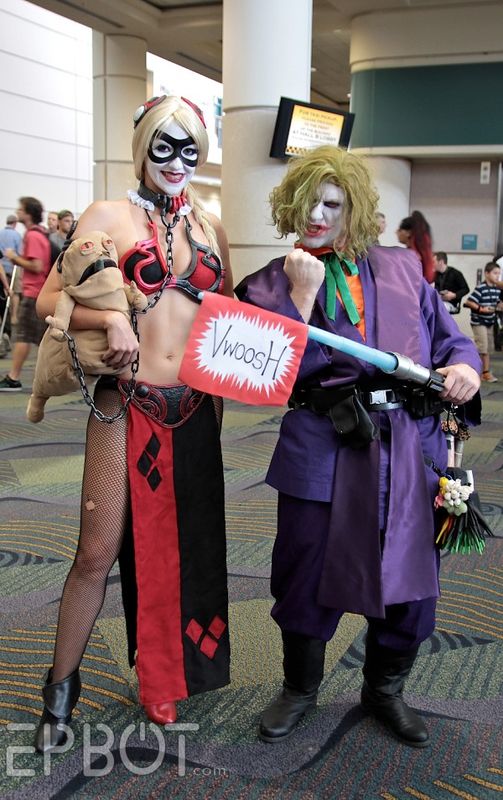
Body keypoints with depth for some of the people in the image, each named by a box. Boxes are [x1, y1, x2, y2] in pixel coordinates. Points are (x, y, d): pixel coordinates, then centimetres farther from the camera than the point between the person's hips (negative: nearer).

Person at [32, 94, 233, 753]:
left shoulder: (209, 226, 11)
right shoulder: (109, 216, -1)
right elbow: (50, 299, -7)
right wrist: (109, 318, -26)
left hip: (195, 409, 4)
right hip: (129, 404, -4)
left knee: (185, 543, 13)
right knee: (99, 551, -1)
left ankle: (170, 673, 33)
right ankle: (62, 685, 21)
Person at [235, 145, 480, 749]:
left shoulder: (402, 269, 11)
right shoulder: (271, 283, 4)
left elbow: (450, 338, 14)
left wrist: (463, 366, -8)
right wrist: (303, 292, -14)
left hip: (409, 448, 2)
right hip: (322, 450, -2)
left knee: (408, 575, 11)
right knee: (308, 573, 9)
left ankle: (383, 689, 37)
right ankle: (300, 687, 37)